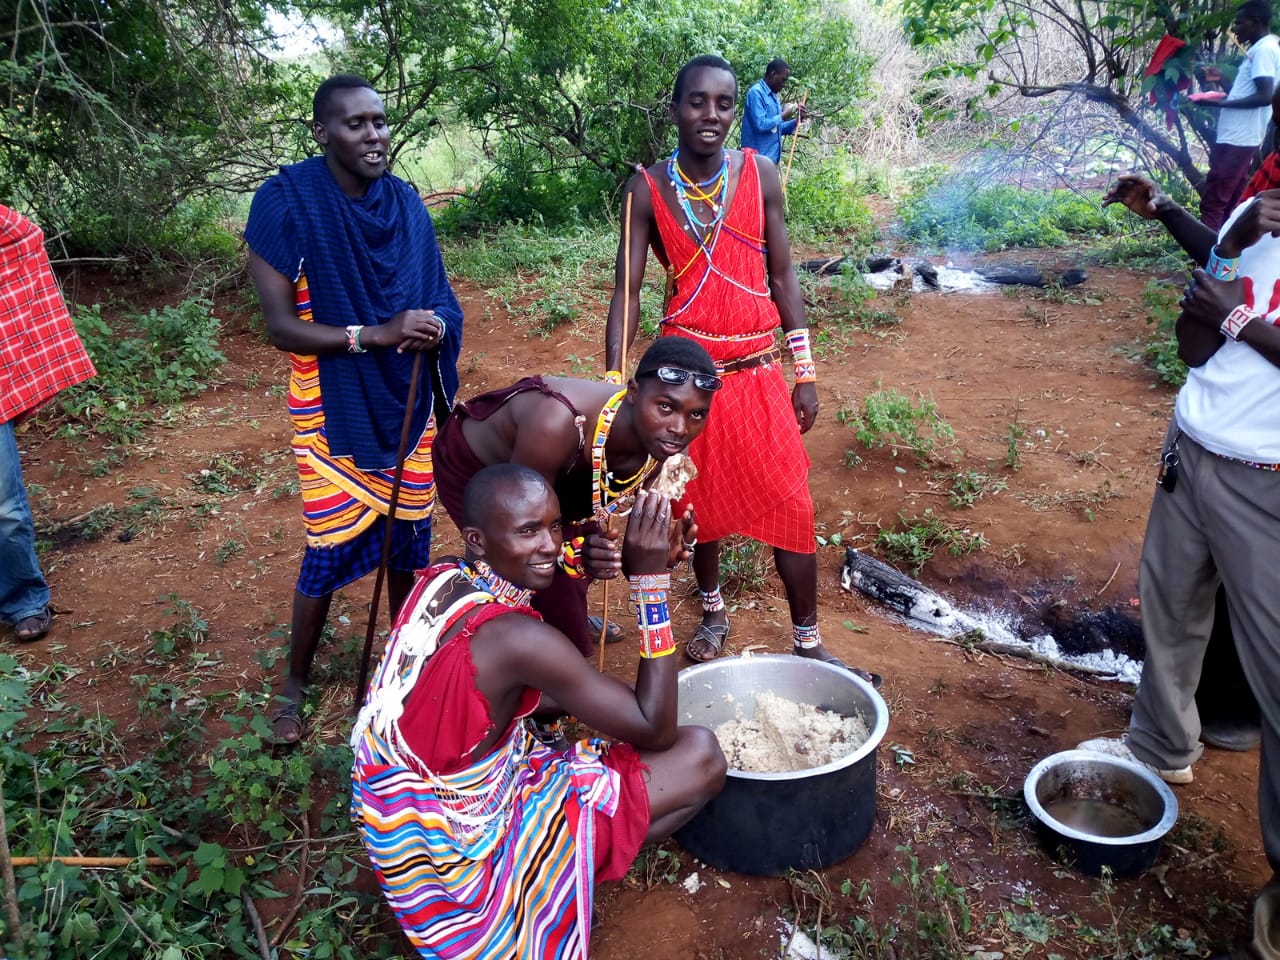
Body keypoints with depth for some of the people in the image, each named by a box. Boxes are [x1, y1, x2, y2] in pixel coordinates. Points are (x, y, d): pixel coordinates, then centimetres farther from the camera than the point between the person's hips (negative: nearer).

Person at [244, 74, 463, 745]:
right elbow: (281, 325, -15)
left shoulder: (404, 201, 1)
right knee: (330, 550, 0)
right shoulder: (285, 202, -12)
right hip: (332, 407, -4)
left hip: (407, 400, 4)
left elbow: (433, 297, 11)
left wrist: (432, 326, -9)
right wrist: (376, 334, -26)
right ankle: (294, 686, 23)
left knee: (408, 537, 10)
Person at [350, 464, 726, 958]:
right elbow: (655, 730, -20)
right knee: (701, 758, -10)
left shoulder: (441, 580, -6)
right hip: (461, 846, -8)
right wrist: (650, 576, -24)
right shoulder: (516, 637, -29)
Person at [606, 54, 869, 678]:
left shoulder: (759, 175, -2)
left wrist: (805, 372, 2)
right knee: (699, 503, 14)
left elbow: (782, 276, 3)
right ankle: (713, 612, 38)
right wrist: (613, 385, -15)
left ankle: (808, 641, 18)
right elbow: (627, 291, -7)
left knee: (790, 506, 1)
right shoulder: (648, 190, -6)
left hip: (758, 371, 1)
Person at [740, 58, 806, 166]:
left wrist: (796, 121, 7)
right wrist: (782, 116, -11)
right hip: (758, 158, -9)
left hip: (770, 158, 9)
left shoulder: (773, 96, 17)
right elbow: (760, 125, -21)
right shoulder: (756, 92, -10)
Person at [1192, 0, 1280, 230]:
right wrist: (1223, 78, 20)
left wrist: (1222, 103, -20)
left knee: (1212, 203, -11)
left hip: (1236, 140, -11)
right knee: (1231, 203, 12)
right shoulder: (1261, 49, 19)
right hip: (1239, 138, 11)